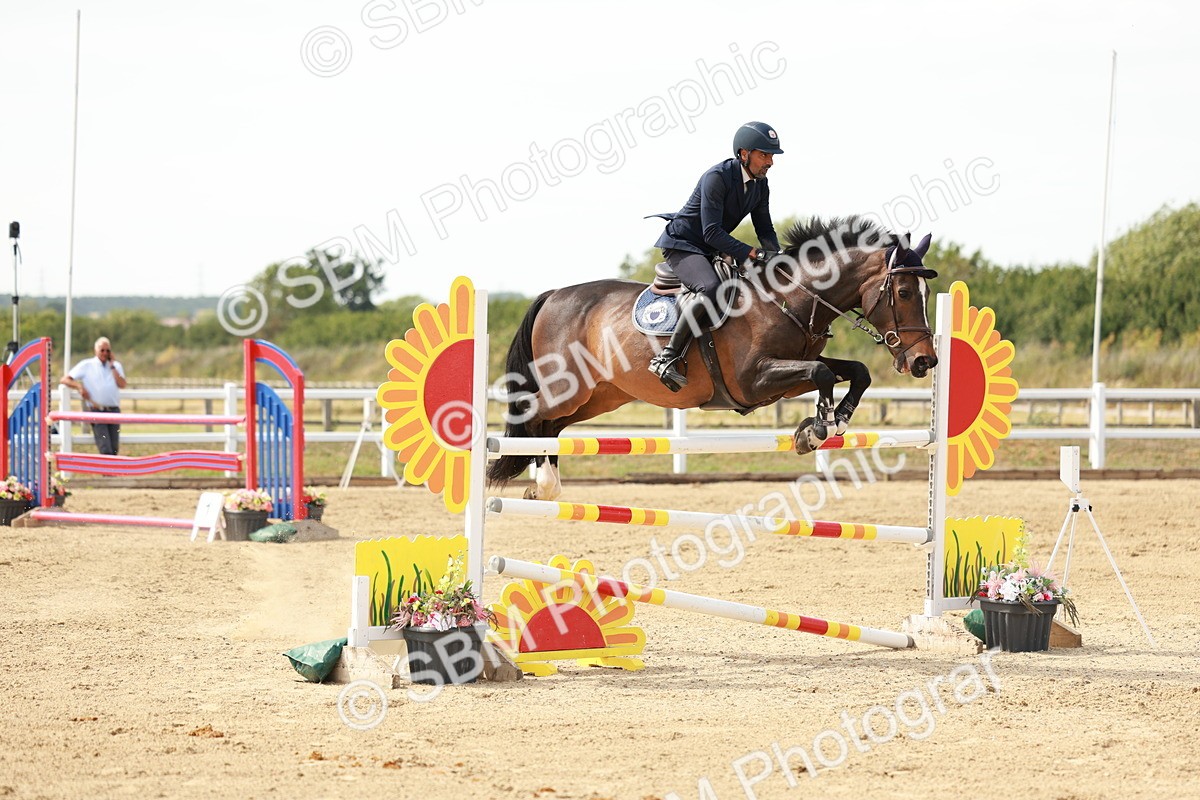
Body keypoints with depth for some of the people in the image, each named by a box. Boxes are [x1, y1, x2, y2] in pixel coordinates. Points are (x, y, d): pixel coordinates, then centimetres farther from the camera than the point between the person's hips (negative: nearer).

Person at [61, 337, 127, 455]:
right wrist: (79, 386, -13)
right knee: (105, 449, -14)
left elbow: (122, 385, -2)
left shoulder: (116, 366, 14)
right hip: (96, 410, -3)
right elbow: (64, 380, 4)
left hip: (113, 410, 3)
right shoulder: (86, 365, 7)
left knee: (114, 449, 2)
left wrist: (112, 366, -1)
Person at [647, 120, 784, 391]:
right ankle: (667, 357, -33)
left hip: (711, 250, 9)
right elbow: (712, 233, -28)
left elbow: (765, 229, 8)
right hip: (682, 245, -9)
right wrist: (755, 254, -33)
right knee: (711, 289, -35)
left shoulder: (760, 184, 3)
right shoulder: (717, 178, -24)